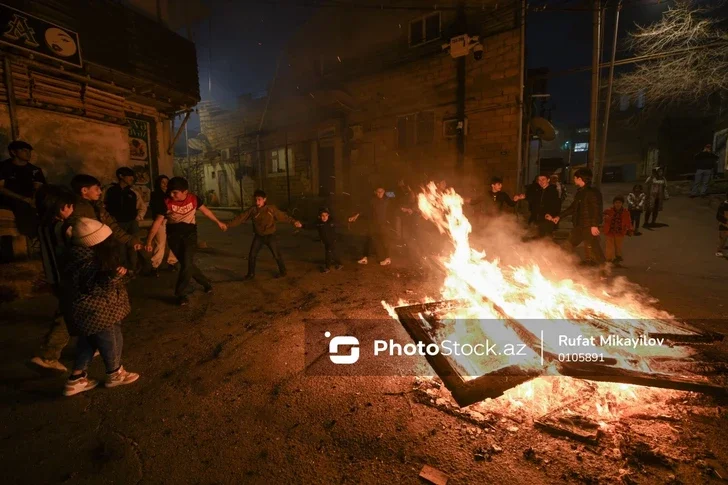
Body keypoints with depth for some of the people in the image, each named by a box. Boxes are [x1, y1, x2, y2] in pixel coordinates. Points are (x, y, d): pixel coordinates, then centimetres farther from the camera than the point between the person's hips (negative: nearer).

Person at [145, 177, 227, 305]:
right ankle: (206, 283, 23)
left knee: (187, 263, -12)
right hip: (174, 235, 0)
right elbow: (157, 223, -6)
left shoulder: (194, 199, -8)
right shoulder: (166, 203, -11)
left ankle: (182, 294, 3)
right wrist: (149, 242, -4)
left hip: (190, 233, 0)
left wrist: (218, 222, 18)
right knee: (186, 264, 2)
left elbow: (205, 211, 10)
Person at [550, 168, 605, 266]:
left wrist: (594, 225, -27)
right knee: (569, 245, 17)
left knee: (591, 249, -11)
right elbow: (572, 207, 22)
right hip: (579, 226, 9)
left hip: (589, 226, -9)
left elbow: (596, 209, -20)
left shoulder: (593, 192, -13)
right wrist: (559, 216, 22)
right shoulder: (580, 192, 14)